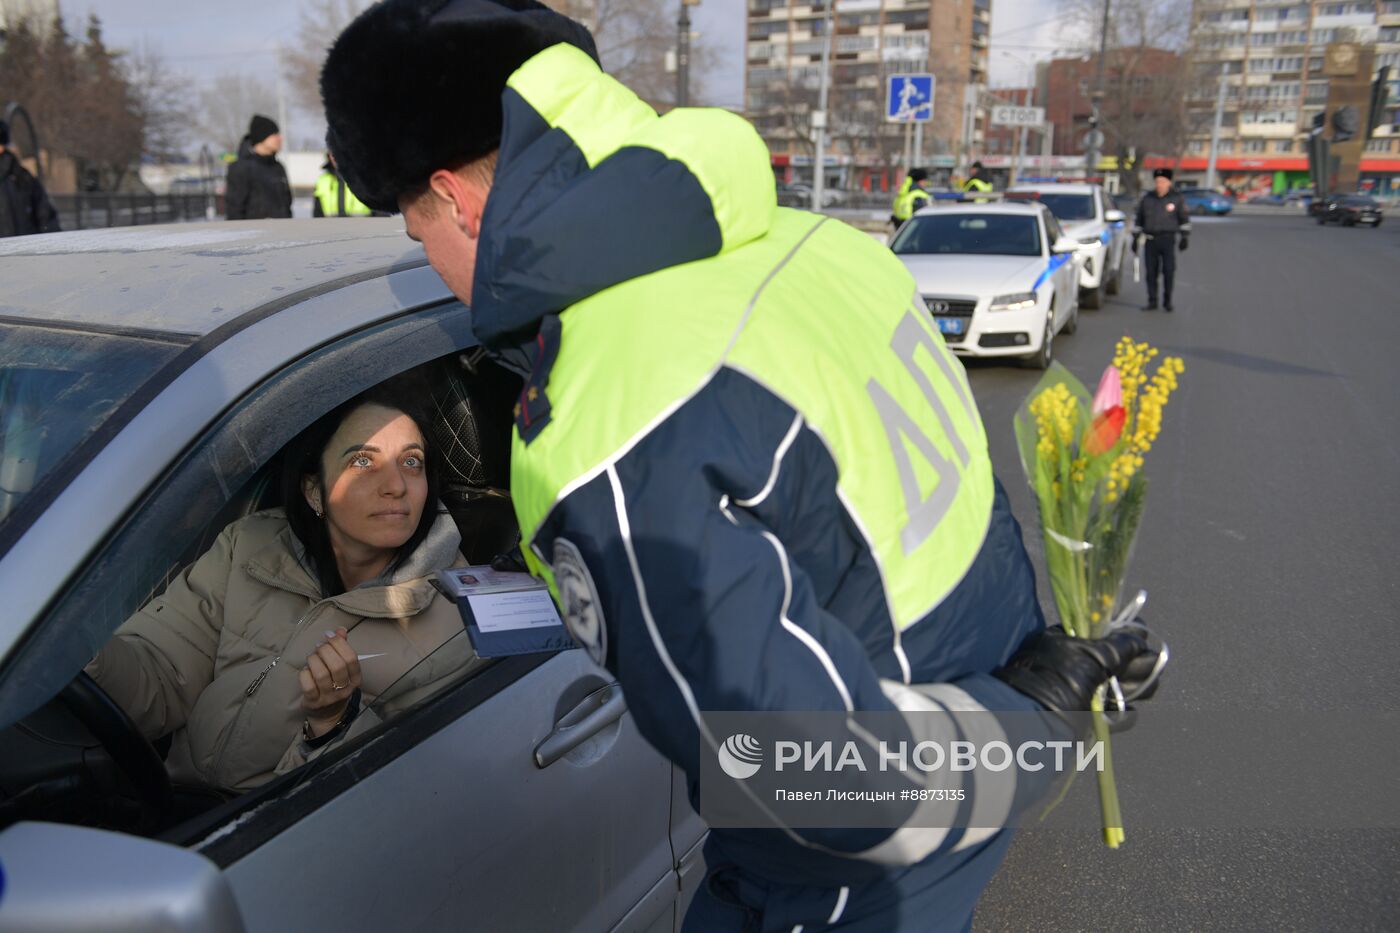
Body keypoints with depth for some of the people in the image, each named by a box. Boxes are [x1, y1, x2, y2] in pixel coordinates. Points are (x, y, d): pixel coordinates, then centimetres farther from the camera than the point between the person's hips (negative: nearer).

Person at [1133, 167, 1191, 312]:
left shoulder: (1177, 198, 1)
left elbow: (1184, 219, 4)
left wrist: (1185, 237, -3)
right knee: (1151, 272, 0)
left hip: (1168, 239, -2)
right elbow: (1138, 219, 13)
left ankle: (1167, 301, 6)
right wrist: (1135, 239, 10)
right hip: (1151, 239, 2)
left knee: (1169, 270, -7)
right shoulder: (1147, 199, 7)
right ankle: (1152, 302, 8)